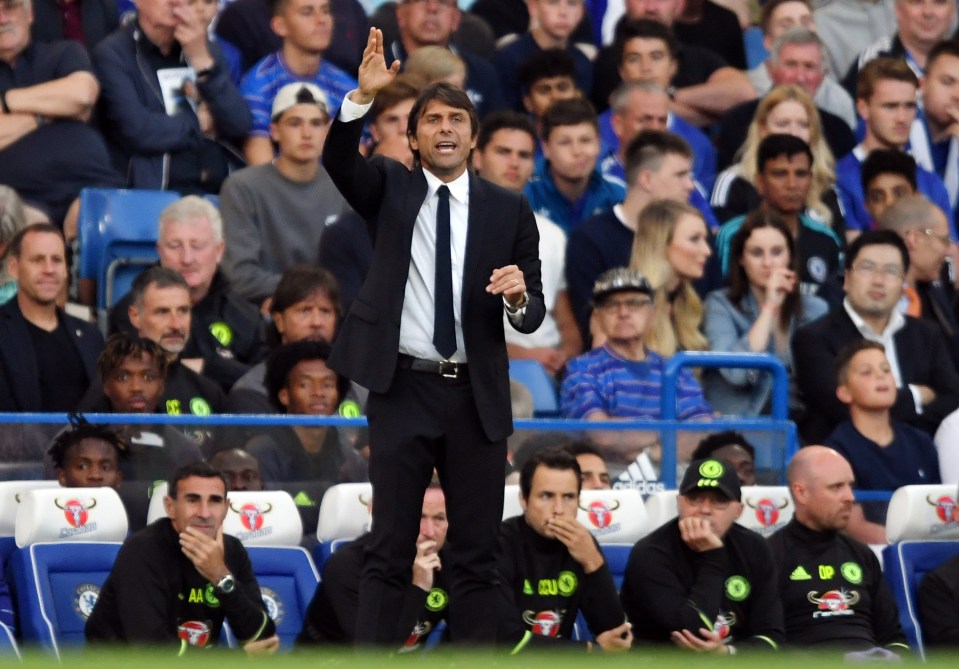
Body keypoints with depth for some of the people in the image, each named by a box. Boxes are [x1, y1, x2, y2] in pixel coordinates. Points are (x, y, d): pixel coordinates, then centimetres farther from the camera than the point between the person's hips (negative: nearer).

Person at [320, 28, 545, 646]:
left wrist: (519, 296, -20)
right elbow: (338, 161, -15)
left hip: (477, 397, 1)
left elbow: (533, 316, 4)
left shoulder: (509, 210, 4)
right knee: (389, 551, 1)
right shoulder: (390, 189, 5)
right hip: (403, 390, -1)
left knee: (476, 554, 5)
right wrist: (363, 96, -31)